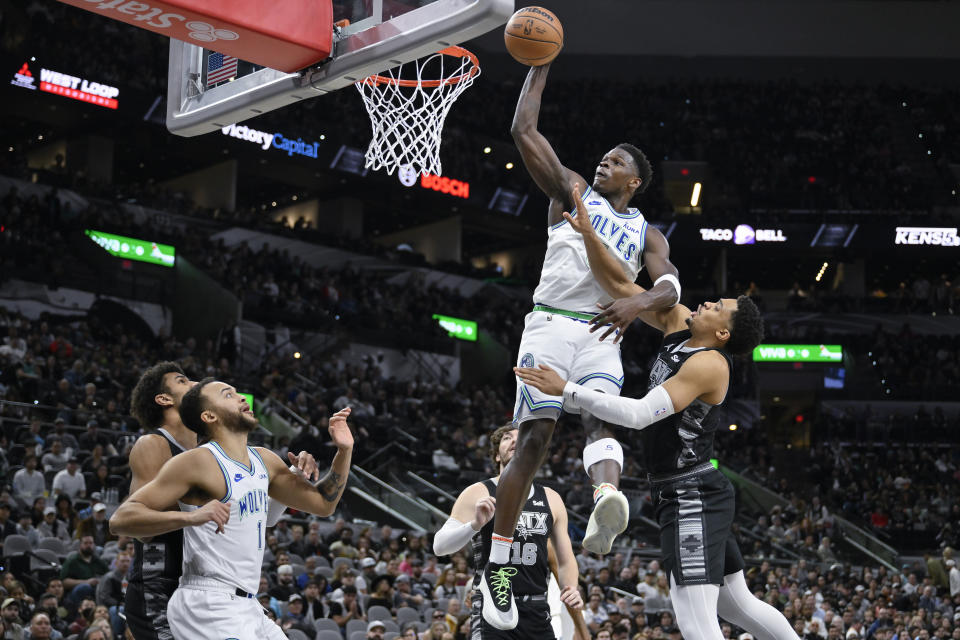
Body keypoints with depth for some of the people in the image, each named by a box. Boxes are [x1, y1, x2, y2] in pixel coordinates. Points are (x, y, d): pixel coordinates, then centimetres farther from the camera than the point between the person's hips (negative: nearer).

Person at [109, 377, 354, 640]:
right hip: (208, 605, -9)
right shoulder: (197, 462, -12)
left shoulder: (264, 460, 13)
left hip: (245, 607, 9)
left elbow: (322, 503, 22)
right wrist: (190, 517, -33)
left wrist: (344, 451, 9)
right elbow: (120, 519, -18)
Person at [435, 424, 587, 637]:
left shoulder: (551, 499, 14)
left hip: (538, 614, 5)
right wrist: (475, 525, -24)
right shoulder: (478, 494, 1)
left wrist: (571, 590, -1)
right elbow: (439, 546, -8)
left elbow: (565, 560, 19)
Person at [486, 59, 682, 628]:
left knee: (603, 417, -27)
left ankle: (608, 499, -57)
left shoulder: (647, 234, 19)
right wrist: (540, 68, 10)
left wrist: (639, 304, -22)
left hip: (602, 333, 2)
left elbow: (670, 286, -1)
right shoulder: (571, 192, 16)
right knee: (534, 442, -10)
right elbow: (524, 130, 9)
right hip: (551, 324, -2)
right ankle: (497, 570, -6)